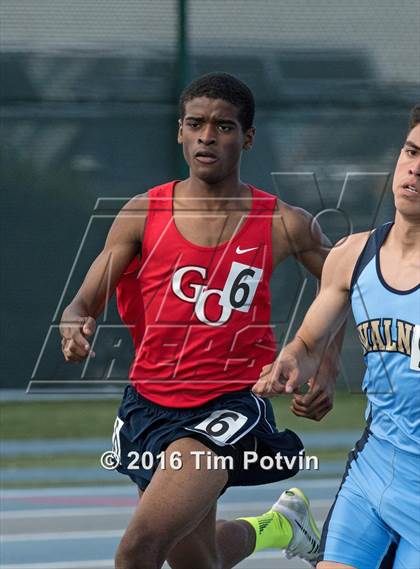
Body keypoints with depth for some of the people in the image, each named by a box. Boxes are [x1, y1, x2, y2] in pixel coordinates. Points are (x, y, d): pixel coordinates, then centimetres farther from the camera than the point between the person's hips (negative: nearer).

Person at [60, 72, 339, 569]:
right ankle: (278, 525, 52)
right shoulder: (143, 214, -2)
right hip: (150, 403, 4)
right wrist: (76, 327, -28)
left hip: (232, 404, -4)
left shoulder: (282, 225, -4)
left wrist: (327, 374, 4)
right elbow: (84, 303, -4)